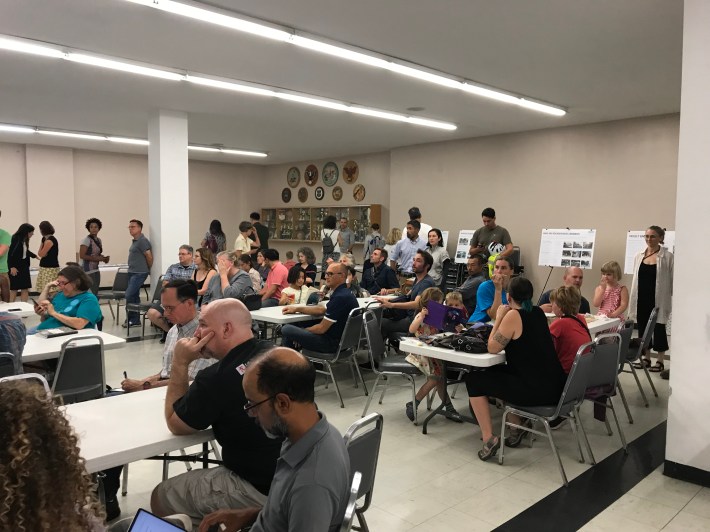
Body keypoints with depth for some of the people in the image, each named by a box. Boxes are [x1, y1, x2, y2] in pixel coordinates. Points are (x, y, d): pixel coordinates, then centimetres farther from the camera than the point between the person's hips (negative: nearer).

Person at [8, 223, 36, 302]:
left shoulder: (24, 240, 7)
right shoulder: (16, 239, -13)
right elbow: (10, 253, -16)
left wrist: (35, 256, 36)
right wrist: (12, 267, -19)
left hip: (24, 266, 7)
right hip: (16, 267, -7)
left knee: (25, 288, 5)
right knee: (14, 288, -4)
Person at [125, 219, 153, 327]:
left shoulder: (142, 241, -15)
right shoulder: (134, 241, 15)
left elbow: (149, 256, -17)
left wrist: (148, 269, -4)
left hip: (139, 273, -10)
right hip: (132, 273, 10)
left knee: (129, 295, -12)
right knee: (134, 296, 11)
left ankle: (131, 320, -2)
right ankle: (135, 320, 16)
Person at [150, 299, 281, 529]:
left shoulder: (217, 377, -22)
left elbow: (175, 424, -3)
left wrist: (180, 363, -4)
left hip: (259, 490, -7)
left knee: (162, 496, 12)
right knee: (197, 477, 29)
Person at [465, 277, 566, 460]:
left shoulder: (513, 315, -15)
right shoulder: (538, 313, 9)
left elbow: (492, 348, -9)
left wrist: (499, 318, -1)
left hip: (534, 390, -8)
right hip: (554, 386, 8)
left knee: (474, 379, 7)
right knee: (495, 373, 28)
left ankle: (489, 438, 4)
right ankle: (517, 425, 25)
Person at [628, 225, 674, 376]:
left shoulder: (667, 257, -7)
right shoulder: (639, 256, 7)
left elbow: (672, 280, -6)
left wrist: (673, 300, -9)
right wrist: (632, 300, 12)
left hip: (658, 299, -5)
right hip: (641, 299, 5)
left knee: (658, 329, 3)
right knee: (642, 328, 10)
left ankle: (660, 362, 14)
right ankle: (646, 358, 23)